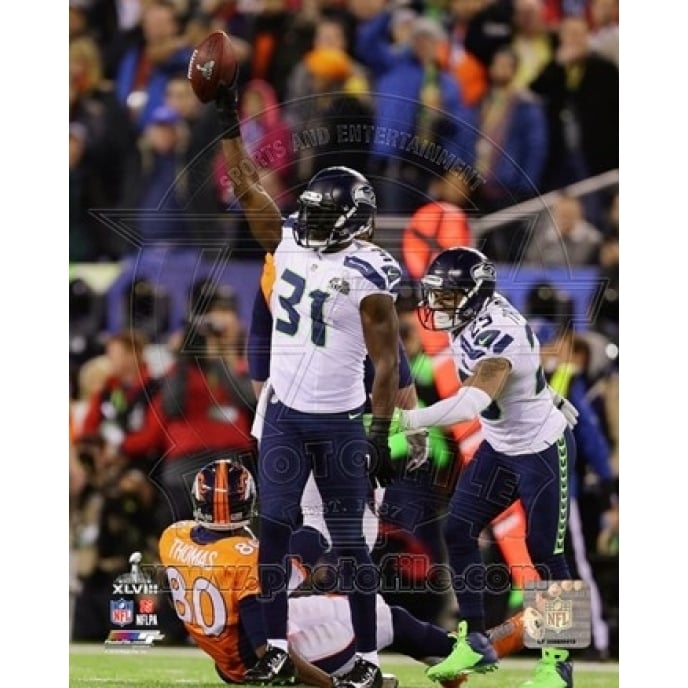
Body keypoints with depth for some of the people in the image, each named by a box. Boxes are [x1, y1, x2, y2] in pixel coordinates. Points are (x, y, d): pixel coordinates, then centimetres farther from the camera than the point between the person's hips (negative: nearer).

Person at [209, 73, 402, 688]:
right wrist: (229, 122, 6)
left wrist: (381, 437, -17)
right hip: (283, 414, 6)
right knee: (274, 531, 0)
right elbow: (248, 190, 11)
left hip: (338, 422, -6)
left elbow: (387, 363, -14)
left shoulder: (366, 276, -14)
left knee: (348, 542, 0)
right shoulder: (291, 245, 4)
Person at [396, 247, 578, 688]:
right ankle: (475, 642, 14)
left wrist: (409, 420, -56)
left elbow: (473, 402, -47)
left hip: (543, 449, -9)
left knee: (545, 553, -3)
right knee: (459, 532, 5)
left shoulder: (499, 333, -33)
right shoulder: (468, 320, -6)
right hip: (500, 447, 9)